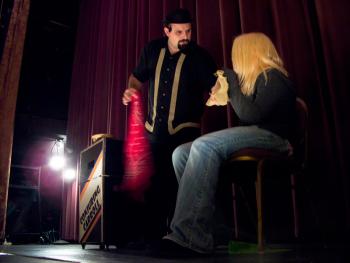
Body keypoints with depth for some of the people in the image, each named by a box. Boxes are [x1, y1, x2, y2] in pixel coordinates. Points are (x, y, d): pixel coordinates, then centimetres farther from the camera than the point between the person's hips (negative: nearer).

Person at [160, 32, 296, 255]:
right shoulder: (255, 79, 26)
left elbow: (252, 115, -16)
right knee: (181, 153, -9)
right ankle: (202, 226, -23)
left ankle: (190, 235, -37)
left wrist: (232, 84, -8)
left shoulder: (273, 77, -1)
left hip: (270, 137, -9)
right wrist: (226, 98, 15)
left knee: (204, 146, -33)